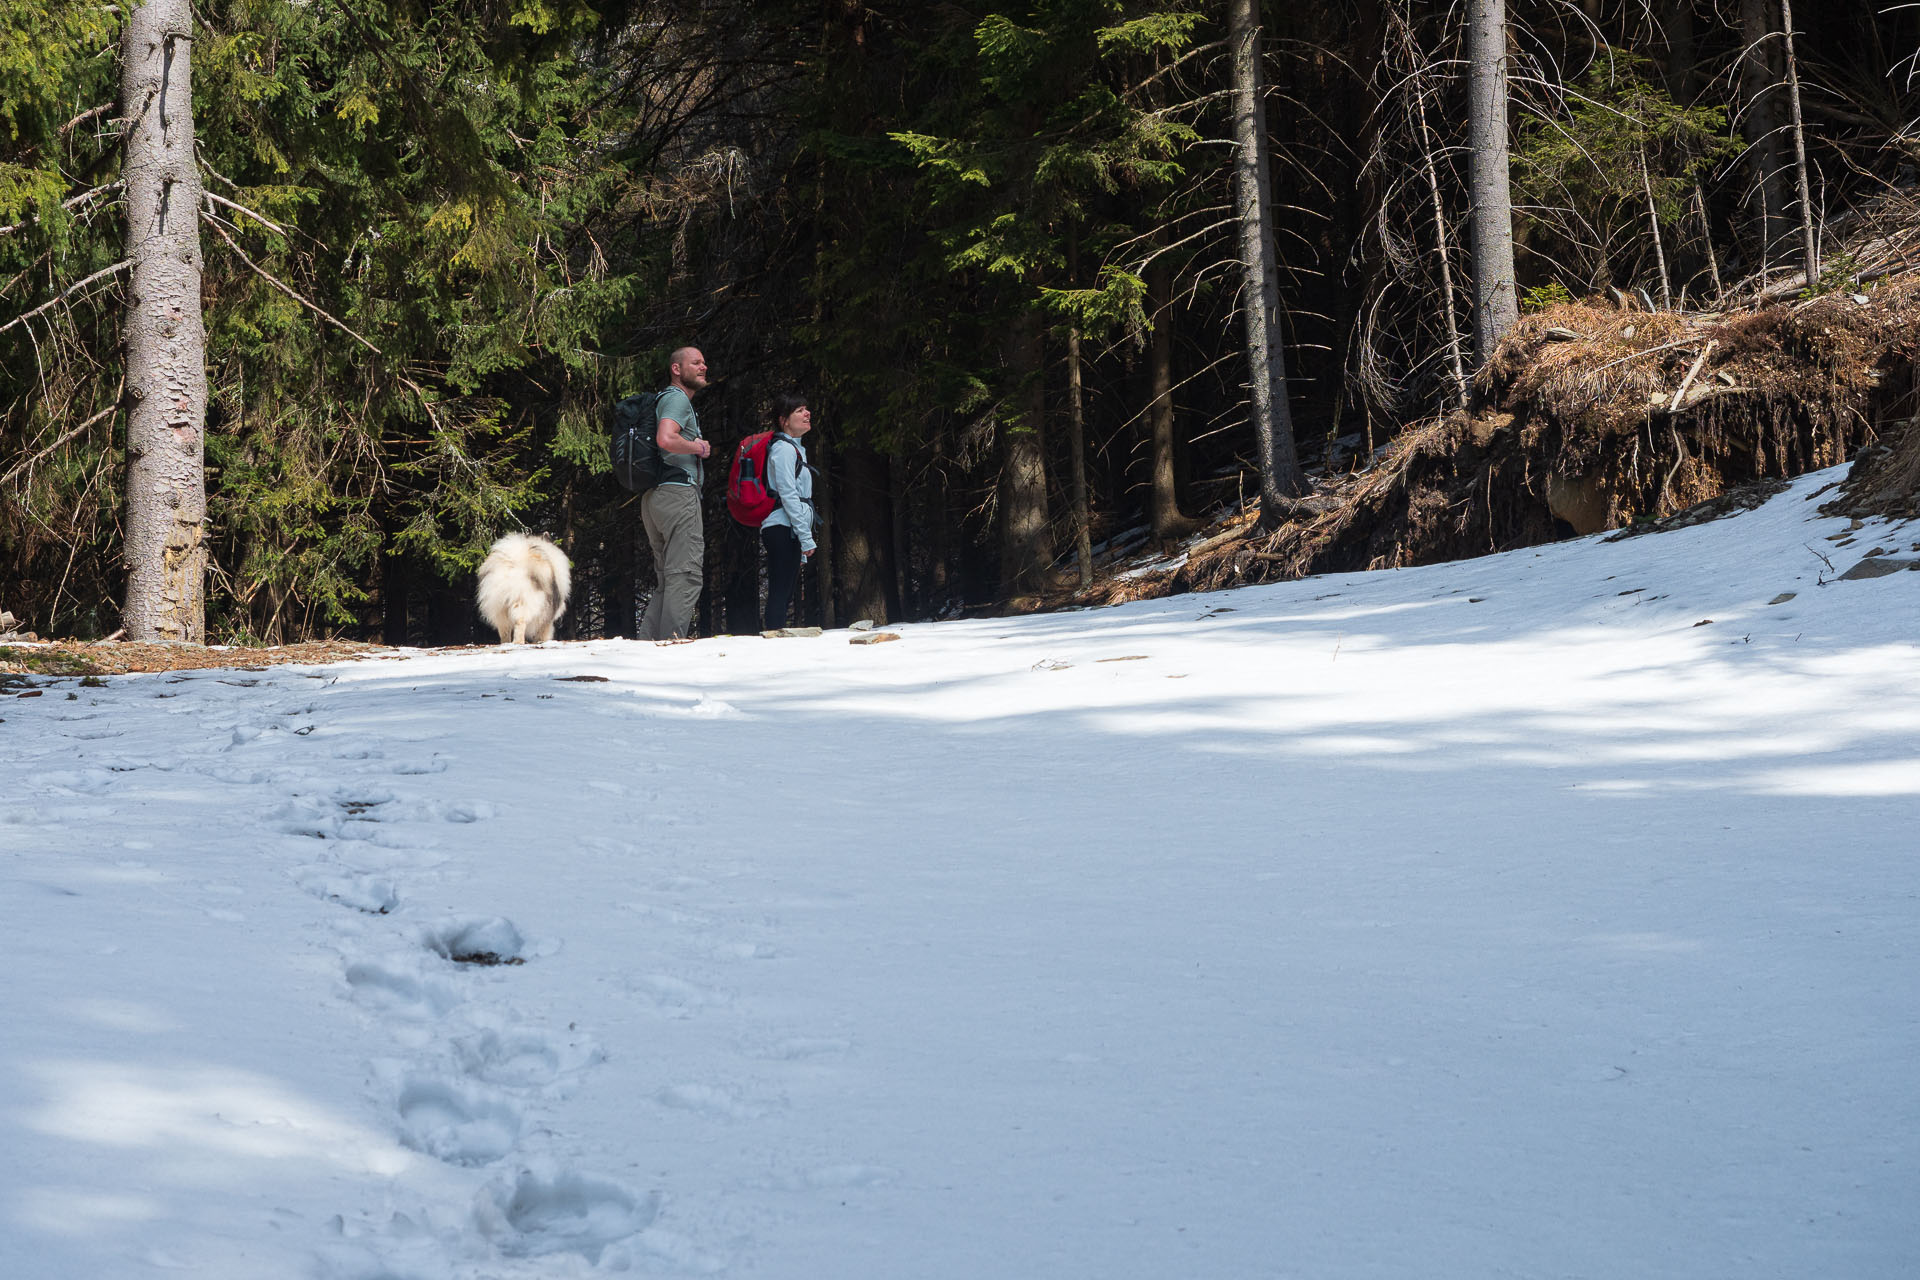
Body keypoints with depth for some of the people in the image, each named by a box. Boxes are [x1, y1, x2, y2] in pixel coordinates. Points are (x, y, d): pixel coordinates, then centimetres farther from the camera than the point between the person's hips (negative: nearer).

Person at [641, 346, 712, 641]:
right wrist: (699, 447, -7)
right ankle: (672, 641, -20)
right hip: (678, 491, -10)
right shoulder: (677, 398, -5)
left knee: (668, 579, 10)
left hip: (654, 496, 10)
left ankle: (647, 642, 3)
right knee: (685, 575, -13)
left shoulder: (666, 400, 27)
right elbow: (666, 439, -23)